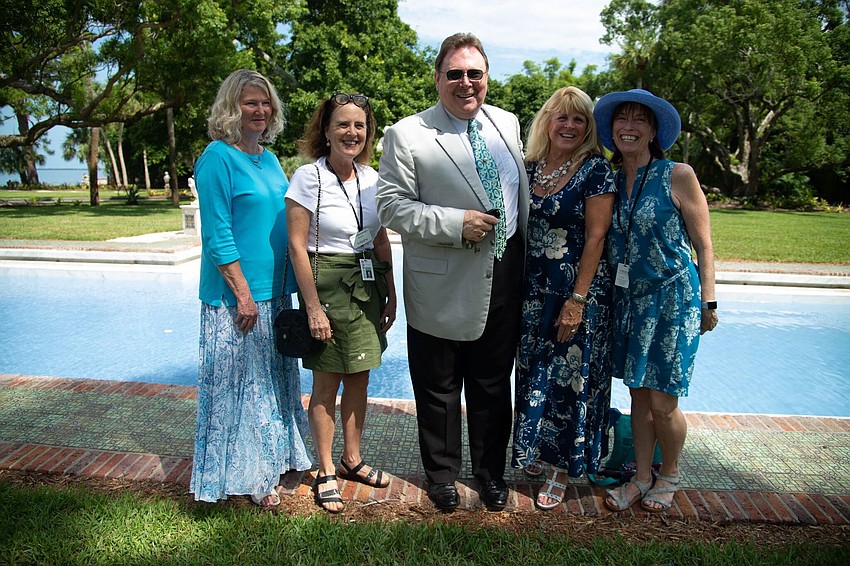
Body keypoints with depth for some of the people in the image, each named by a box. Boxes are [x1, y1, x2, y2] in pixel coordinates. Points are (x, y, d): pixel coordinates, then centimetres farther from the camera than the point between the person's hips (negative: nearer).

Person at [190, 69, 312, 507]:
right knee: (237, 384, 3)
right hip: (235, 295, -8)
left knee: (272, 381, 17)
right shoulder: (218, 157, -11)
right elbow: (217, 236, -16)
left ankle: (271, 460, 34)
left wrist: (284, 287, 15)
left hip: (274, 291, 8)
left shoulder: (269, 158, 12)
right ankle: (245, 475, 20)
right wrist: (243, 294, -19)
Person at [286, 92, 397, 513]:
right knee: (327, 383, 4)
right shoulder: (308, 177, -10)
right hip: (327, 284, -5)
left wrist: (390, 294, 9)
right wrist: (313, 306, -15)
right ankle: (325, 473, 21)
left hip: (367, 285, 5)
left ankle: (352, 459, 32)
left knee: (359, 379, 13)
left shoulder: (371, 178, 6)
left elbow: (382, 242, 12)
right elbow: (297, 246, -12)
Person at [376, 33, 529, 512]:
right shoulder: (407, 135, -7)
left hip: (504, 279, 4)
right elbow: (392, 204, -12)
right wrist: (455, 225, -22)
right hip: (444, 287, -4)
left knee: (494, 383, 17)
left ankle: (491, 471, 37)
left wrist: (526, 257, 13)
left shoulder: (507, 124, 9)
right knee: (439, 387, 11)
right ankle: (442, 474, 34)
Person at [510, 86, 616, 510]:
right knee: (534, 374, 15)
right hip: (533, 289, 5)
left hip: (579, 290, -5)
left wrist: (577, 299, -18)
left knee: (571, 377, 5)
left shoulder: (596, 170, -9)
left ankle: (562, 469, 21)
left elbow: (595, 238, -14)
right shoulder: (529, 168, 6)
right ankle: (537, 449, 36)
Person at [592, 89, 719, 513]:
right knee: (638, 395, 12)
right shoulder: (611, 180, 6)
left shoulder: (678, 176, -8)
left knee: (662, 403, 0)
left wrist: (708, 303, -5)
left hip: (674, 298, -4)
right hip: (629, 299, 5)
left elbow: (704, 245, -5)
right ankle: (641, 477, 29)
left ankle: (669, 476, 27)